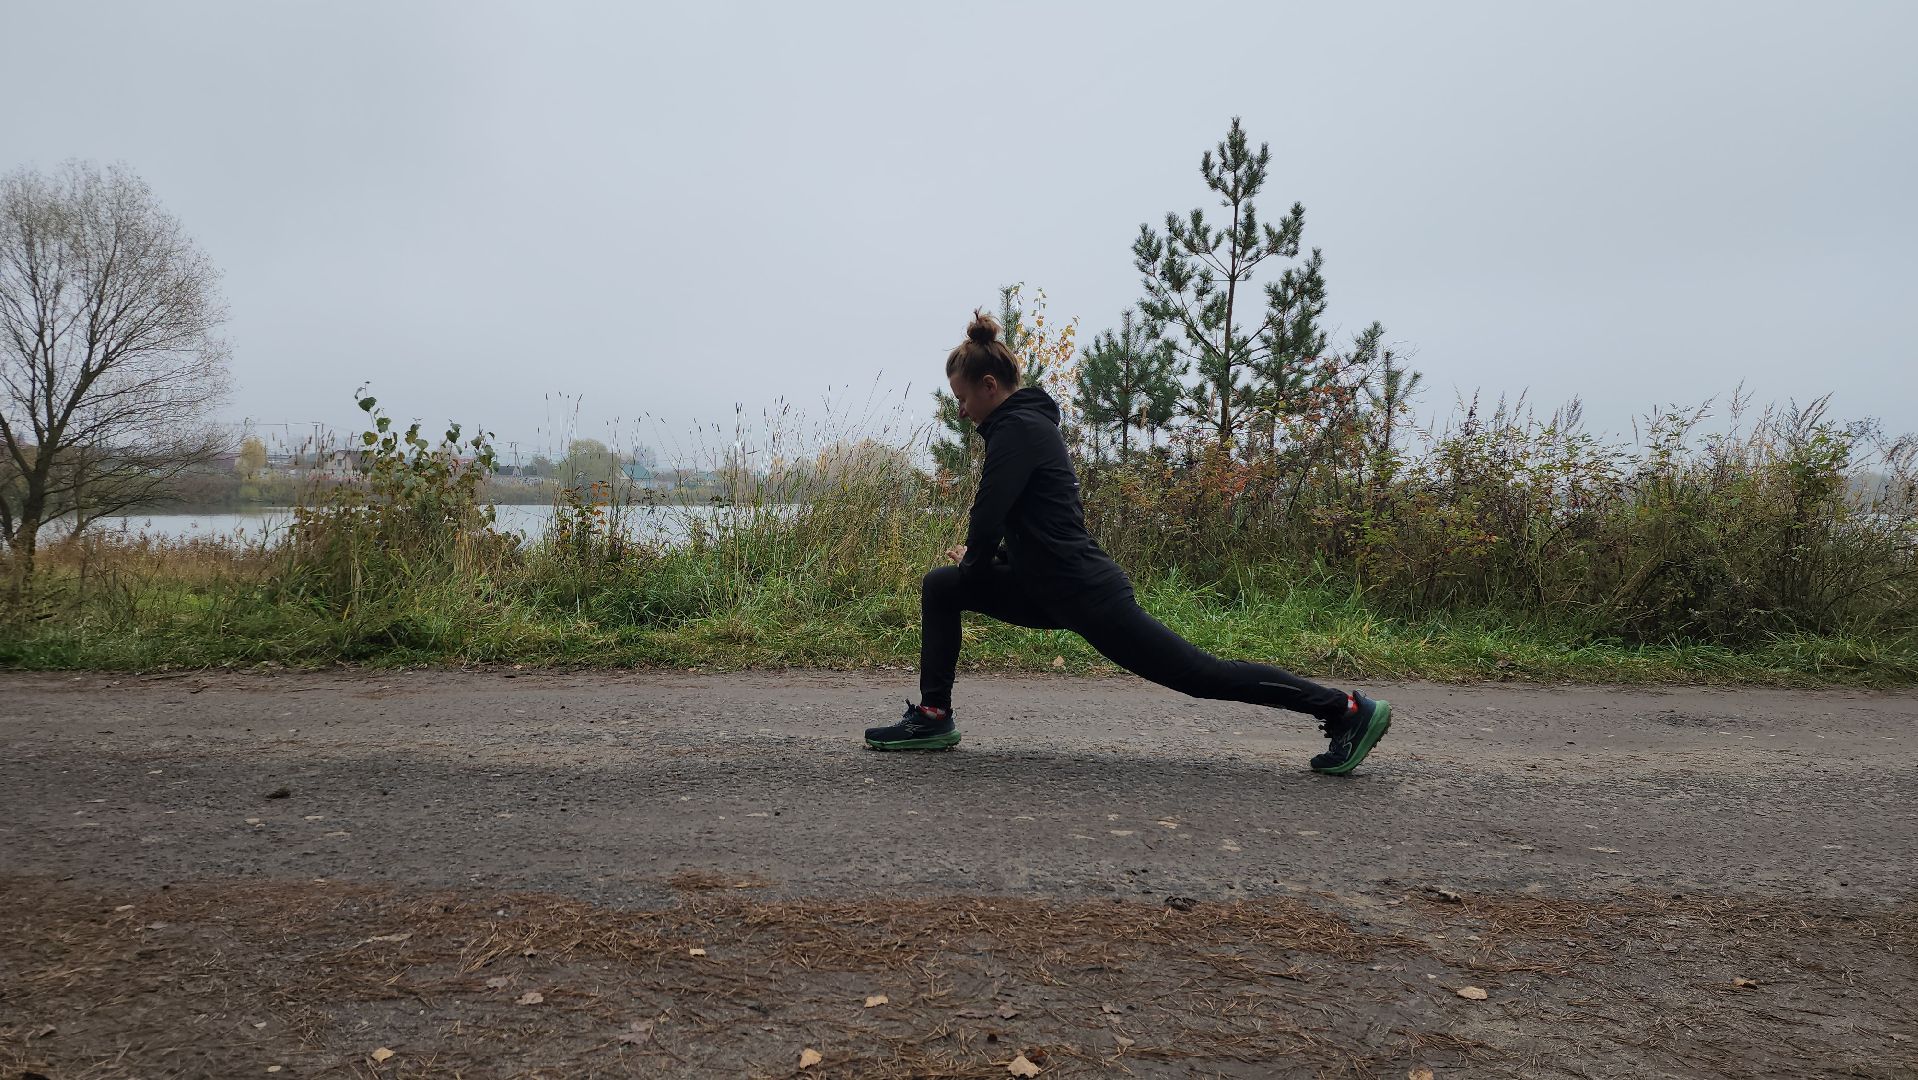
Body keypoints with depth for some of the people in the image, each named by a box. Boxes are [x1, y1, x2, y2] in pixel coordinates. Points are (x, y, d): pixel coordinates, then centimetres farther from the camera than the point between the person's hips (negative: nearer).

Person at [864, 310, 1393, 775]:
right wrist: (976, 562, 16)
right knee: (941, 586, 9)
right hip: (1052, 588, 10)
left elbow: (990, 511, -20)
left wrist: (972, 564, 0)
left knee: (1203, 674, -3)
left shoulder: (1017, 429, -16)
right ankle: (933, 717, 12)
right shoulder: (1025, 421, 15)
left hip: (1084, 593, -10)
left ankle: (1347, 709, 6)